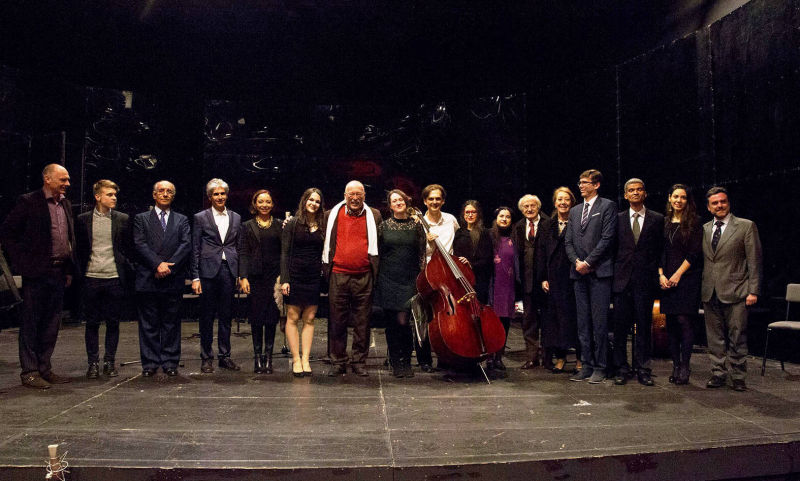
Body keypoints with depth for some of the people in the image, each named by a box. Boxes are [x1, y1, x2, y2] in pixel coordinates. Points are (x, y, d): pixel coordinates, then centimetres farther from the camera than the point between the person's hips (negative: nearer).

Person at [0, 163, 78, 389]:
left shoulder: (65, 204, 14)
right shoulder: (28, 202, -6)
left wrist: (70, 269, 14)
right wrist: (22, 260, -10)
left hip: (59, 272, 7)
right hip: (36, 272, -6)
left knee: (51, 324, 11)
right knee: (31, 322, 2)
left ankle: (44, 368, 21)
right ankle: (29, 372, 10)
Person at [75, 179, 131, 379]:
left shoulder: (122, 219, 5)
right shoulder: (83, 219, 5)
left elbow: (128, 249, 7)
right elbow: (79, 249, 9)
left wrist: (124, 272, 1)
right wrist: (81, 271, 2)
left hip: (114, 278, 0)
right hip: (91, 279, 0)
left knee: (113, 322, 5)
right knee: (92, 323, 6)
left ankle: (110, 362, 17)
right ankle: (93, 363, 17)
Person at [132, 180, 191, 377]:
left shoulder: (182, 220, 13)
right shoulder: (141, 219, 11)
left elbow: (186, 245, 0)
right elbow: (139, 245, -2)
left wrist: (168, 266, -12)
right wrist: (158, 264, -15)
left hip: (173, 280, 1)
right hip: (147, 279, 0)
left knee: (171, 323, 5)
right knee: (149, 324, 4)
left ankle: (170, 362, 13)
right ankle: (150, 363, 13)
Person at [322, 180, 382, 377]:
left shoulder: (374, 216, 9)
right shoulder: (331, 215, 9)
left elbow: (381, 244, 12)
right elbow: (324, 243, 15)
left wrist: (376, 271, 6)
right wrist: (326, 268, 7)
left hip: (364, 277, 0)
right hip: (338, 276, 0)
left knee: (362, 322, 5)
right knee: (337, 321, 5)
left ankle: (359, 362, 16)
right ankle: (338, 362, 15)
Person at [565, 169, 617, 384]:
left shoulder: (608, 206, 1)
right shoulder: (574, 211, 19)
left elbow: (607, 238, -9)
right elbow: (568, 241, 14)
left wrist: (588, 262, -12)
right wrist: (576, 261, -3)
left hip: (599, 271, -6)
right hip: (579, 272, 6)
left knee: (599, 321, -4)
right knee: (583, 322, 7)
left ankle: (599, 368, 4)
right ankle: (586, 365, 14)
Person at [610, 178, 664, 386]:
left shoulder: (657, 219, 8)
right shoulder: (618, 219, 10)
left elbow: (661, 250, 6)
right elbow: (612, 247, 9)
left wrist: (657, 274, -2)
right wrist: (613, 273, 2)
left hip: (645, 280, -1)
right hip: (622, 279, 1)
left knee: (644, 326, 4)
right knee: (620, 326, 2)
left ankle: (642, 369, 14)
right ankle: (621, 369, 12)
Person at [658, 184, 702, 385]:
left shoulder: (694, 223, 1)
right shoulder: (664, 222, 13)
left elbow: (694, 253, -6)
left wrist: (678, 274, -11)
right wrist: (661, 275, -1)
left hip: (687, 278, -4)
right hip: (667, 280, 4)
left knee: (683, 320, -10)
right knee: (671, 323, 5)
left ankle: (685, 366, -1)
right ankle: (676, 366, 12)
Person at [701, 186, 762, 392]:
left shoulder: (746, 226, 0)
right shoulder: (704, 229, 12)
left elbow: (754, 261, -2)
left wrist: (753, 291, -8)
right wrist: (701, 288, 8)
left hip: (735, 292, -4)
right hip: (710, 293, 4)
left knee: (737, 338, 2)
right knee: (714, 338, 9)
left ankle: (738, 377, 14)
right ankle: (719, 374, 20)